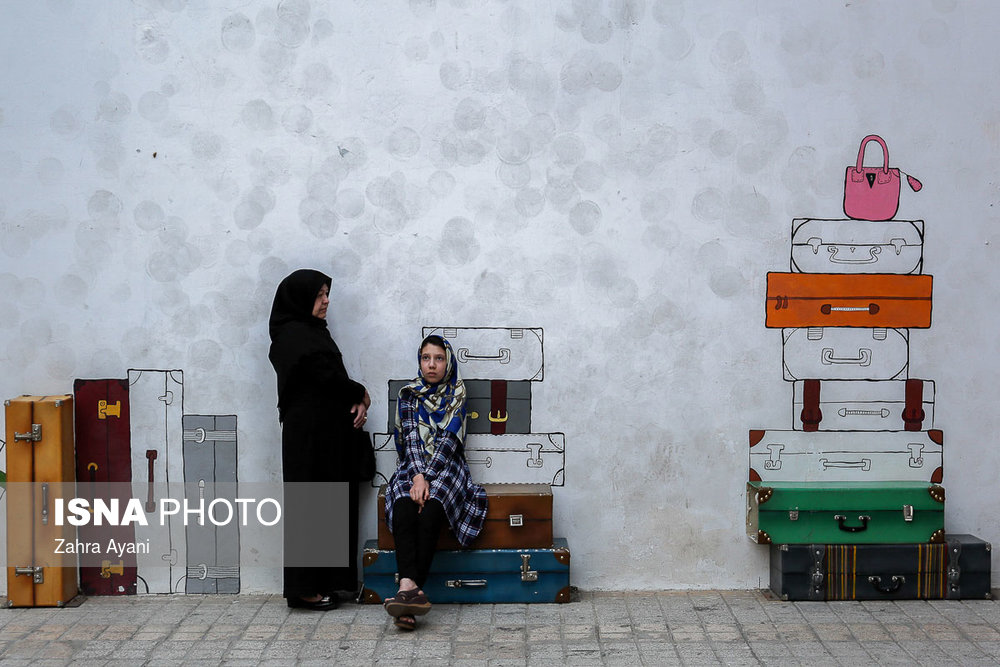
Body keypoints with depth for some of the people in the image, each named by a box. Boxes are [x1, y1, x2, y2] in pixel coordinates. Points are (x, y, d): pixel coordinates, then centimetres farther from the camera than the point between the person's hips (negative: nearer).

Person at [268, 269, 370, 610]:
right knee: (308, 503, -4)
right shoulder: (293, 335, -12)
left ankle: (322, 582, 16)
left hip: (327, 432, 9)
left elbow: (331, 377, 14)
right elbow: (328, 377, -18)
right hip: (308, 432, -9)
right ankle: (305, 588, 2)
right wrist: (361, 396, -3)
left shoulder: (313, 331, 17)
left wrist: (355, 403, -4)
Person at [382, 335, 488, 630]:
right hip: (414, 466, 1)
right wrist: (418, 476, -20)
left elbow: (449, 439, -6)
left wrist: (427, 477, -19)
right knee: (403, 507, -33)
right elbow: (411, 439, -2)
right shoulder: (408, 394, 11)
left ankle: (408, 587, -42)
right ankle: (410, 588, -48)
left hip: (446, 466, -1)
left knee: (430, 510, -35)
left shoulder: (456, 394, 7)